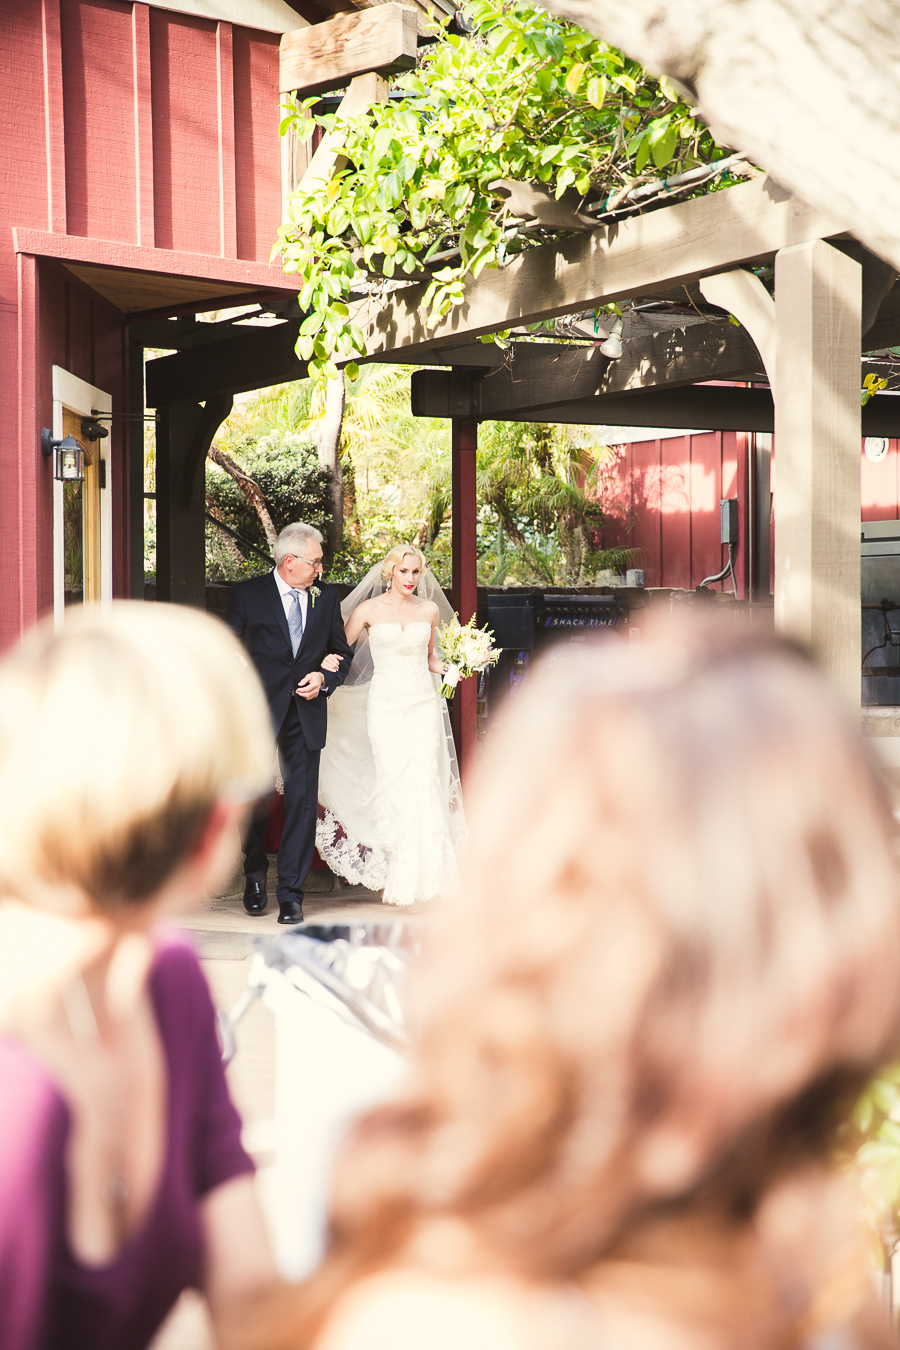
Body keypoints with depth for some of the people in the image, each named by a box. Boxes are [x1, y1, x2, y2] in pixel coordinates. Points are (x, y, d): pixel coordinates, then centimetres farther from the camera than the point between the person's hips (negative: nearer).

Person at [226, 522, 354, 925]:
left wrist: (325, 677, -5)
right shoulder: (247, 594, -1)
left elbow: (343, 652, 15)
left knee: (302, 804, -3)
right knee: (253, 800, 6)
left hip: (306, 714, 2)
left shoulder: (326, 597, 8)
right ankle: (255, 878, 30)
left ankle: (291, 893, 4)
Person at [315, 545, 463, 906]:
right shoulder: (370, 609, 1)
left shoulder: (429, 610, 10)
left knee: (423, 786, -7)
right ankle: (396, 877, 3)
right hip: (386, 705, -2)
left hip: (423, 703, 2)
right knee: (394, 788, -5)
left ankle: (422, 874, 0)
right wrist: (327, 661, -17)